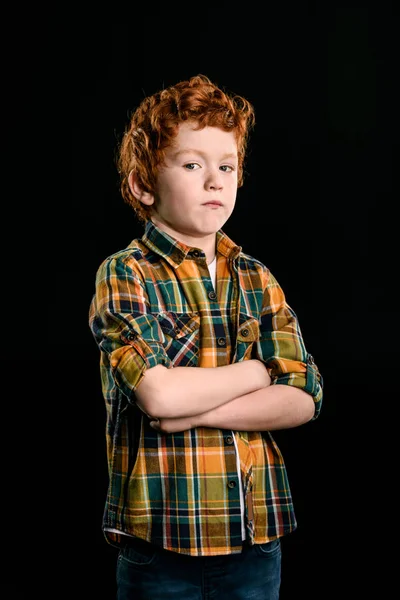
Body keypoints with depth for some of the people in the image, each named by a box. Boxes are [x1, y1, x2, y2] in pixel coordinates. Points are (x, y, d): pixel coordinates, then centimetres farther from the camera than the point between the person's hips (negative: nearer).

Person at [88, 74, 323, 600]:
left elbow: (303, 399, -2)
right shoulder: (125, 275, -6)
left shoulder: (257, 280, 7)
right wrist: (258, 370, -8)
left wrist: (197, 410, -15)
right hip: (162, 539, -4)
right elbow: (157, 394, -21)